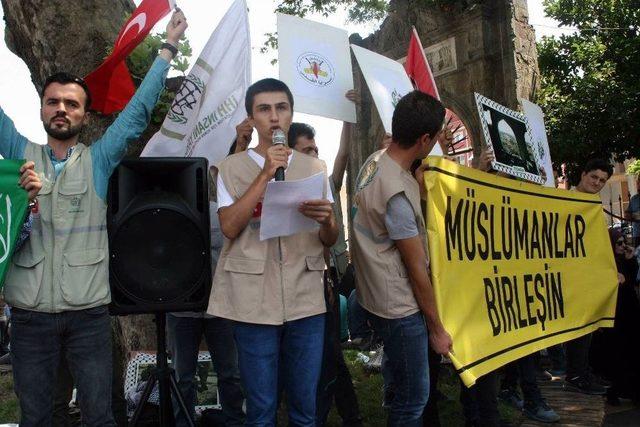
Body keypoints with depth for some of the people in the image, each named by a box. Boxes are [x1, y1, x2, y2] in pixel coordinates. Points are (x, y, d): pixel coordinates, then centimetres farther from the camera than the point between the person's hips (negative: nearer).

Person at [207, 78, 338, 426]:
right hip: (254, 302, -2)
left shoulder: (314, 168, 10)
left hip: (306, 301, 3)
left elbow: (329, 240, 9)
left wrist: (326, 220, -14)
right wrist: (265, 174, -15)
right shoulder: (232, 167, 3)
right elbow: (229, 227, -11)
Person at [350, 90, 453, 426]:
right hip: (399, 309, -9)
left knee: (407, 391, 25)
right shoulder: (398, 194, -27)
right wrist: (437, 329, -9)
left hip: (374, 296, 9)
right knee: (413, 400, 6)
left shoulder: (375, 160, 0)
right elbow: (417, 270, -18)